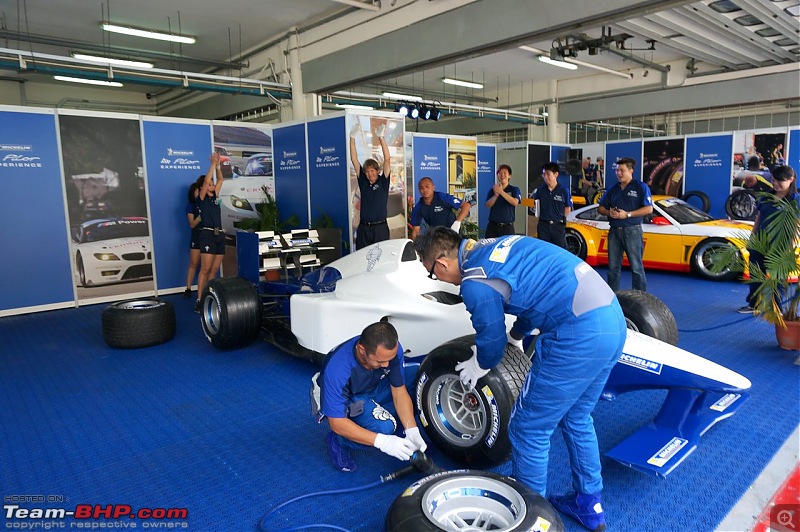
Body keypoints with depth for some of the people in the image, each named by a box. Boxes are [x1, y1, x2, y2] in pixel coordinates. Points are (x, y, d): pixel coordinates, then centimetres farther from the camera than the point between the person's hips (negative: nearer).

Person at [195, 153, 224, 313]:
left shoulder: (215, 197, 18)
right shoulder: (201, 198, 0)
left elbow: (220, 180, 18)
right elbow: (206, 180, -11)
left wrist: (218, 165, 9)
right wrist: (213, 164, -7)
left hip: (220, 235, 7)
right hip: (208, 234, -7)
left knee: (214, 270, 6)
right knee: (205, 270, -10)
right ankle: (199, 300, -8)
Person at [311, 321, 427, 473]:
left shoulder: (392, 350, -26)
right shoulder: (337, 368, -39)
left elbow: (399, 391, -15)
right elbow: (336, 423, -34)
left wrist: (412, 431, -29)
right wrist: (382, 441, -42)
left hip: (373, 388, 5)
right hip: (343, 398, -5)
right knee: (383, 427, -32)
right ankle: (337, 441, -3)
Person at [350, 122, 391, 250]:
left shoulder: (383, 182, 2)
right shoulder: (363, 181, 9)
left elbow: (387, 159, -8)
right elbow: (354, 159, 6)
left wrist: (381, 137, -15)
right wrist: (352, 137, -1)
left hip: (380, 228, -3)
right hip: (363, 228, 3)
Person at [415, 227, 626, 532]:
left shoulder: (475, 283, -10)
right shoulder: (497, 245, 15)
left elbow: (491, 343, 3)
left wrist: (478, 366, 26)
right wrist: (516, 335, 45)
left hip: (578, 337, -9)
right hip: (612, 317, 10)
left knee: (528, 430, 10)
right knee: (576, 418, 26)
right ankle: (589, 506, 42)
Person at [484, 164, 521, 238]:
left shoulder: (514, 190, 5)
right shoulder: (493, 190, 11)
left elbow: (515, 202, -14)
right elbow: (488, 205, 1)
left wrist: (501, 192, -18)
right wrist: (496, 195, -15)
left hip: (507, 226, -2)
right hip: (492, 226, 2)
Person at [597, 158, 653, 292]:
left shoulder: (641, 187, 0)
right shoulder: (613, 189, 15)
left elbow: (648, 209, -8)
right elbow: (600, 208, 18)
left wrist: (627, 214, -15)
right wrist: (609, 212, -4)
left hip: (632, 231, -5)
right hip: (614, 231, 5)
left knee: (636, 267, -4)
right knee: (613, 267, 8)